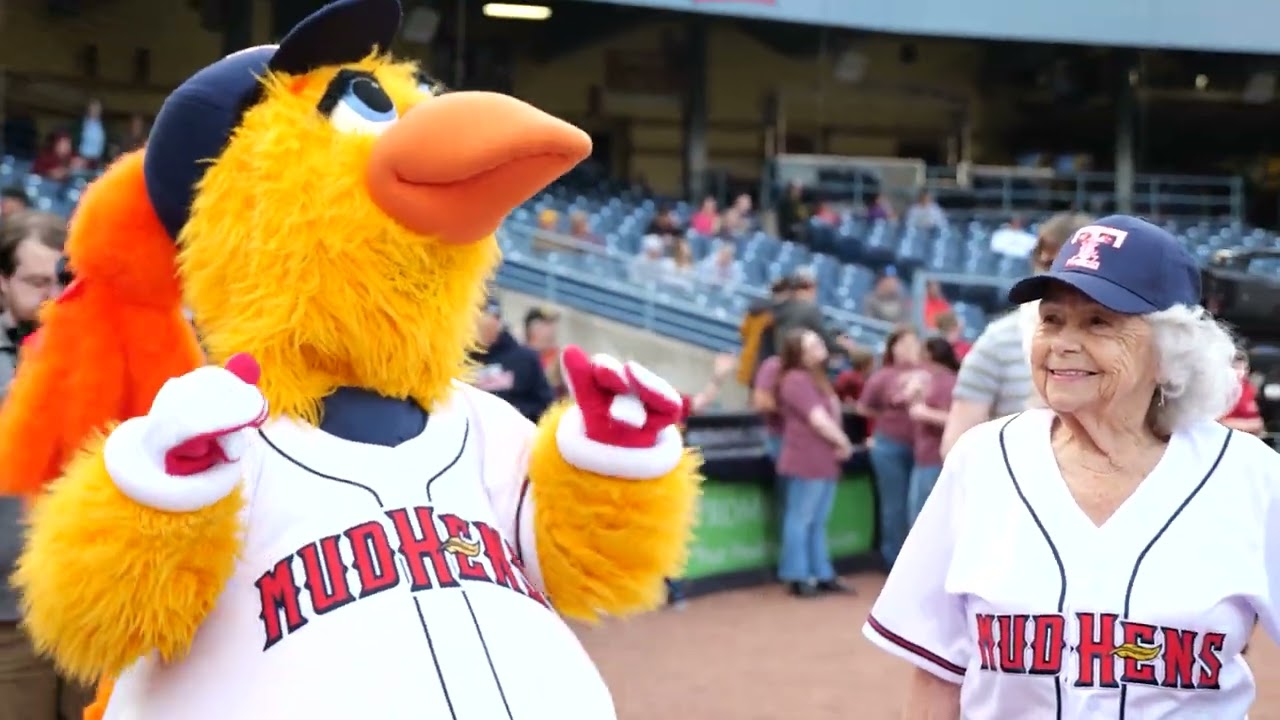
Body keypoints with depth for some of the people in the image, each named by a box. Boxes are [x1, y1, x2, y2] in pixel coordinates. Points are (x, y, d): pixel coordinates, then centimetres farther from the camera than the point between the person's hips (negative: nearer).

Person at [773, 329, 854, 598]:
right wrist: (844, 444, -5)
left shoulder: (817, 378, 19)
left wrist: (839, 445, 2)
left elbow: (833, 415, 19)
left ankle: (822, 575, 18)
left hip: (824, 461, 10)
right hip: (806, 462, -10)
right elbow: (819, 420, -18)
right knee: (800, 519, -4)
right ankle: (798, 578, -1)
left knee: (818, 521, 13)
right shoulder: (796, 380, -13)